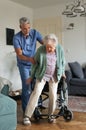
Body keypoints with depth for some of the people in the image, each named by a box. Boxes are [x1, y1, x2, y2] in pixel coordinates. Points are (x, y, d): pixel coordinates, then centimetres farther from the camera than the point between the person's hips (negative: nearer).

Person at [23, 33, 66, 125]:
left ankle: (50, 115, 21)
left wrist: (62, 73, 16)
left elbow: (63, 62, 8)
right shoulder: (40, 50, -13)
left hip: (54, 76, 2)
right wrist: (31, 76, 1)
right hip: (42, 75, -2)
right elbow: (35, 63, -4)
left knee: (53, 95, 2)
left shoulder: (60, 49, -7)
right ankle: (27, 116, -6)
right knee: (36, 93, -11)